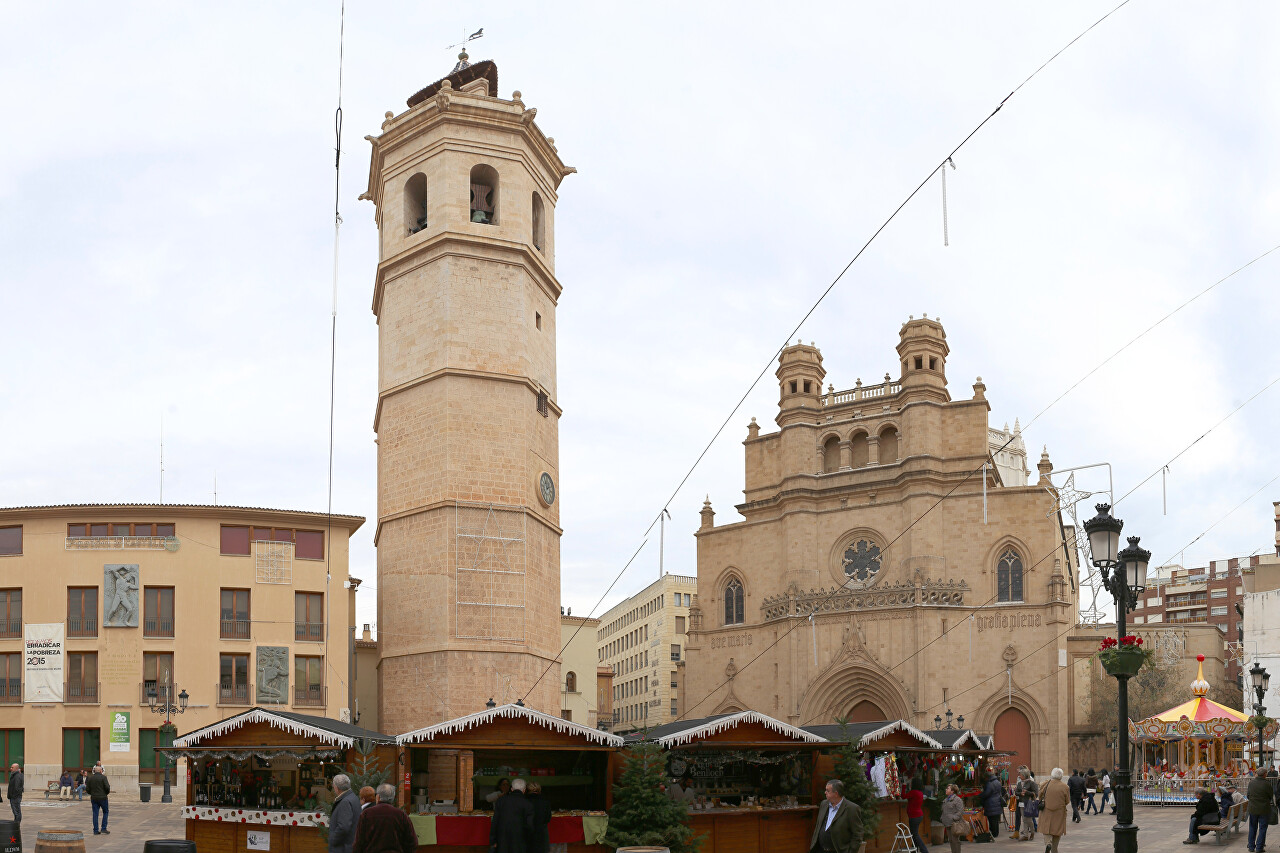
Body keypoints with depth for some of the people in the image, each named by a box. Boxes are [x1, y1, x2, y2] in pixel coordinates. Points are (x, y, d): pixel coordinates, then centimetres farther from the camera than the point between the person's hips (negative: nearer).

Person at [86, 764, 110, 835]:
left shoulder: (90, 778, 3)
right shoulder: (103, 777, -9)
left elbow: (87, 789, 4)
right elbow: (107, 787, -15)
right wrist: (107, 793, 5)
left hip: (94, 798, 4)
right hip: (103, 797, -4)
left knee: (95, 814, 6)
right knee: (105, 812, 10)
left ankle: (95, 830, 6)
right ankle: (103, 829, 2)